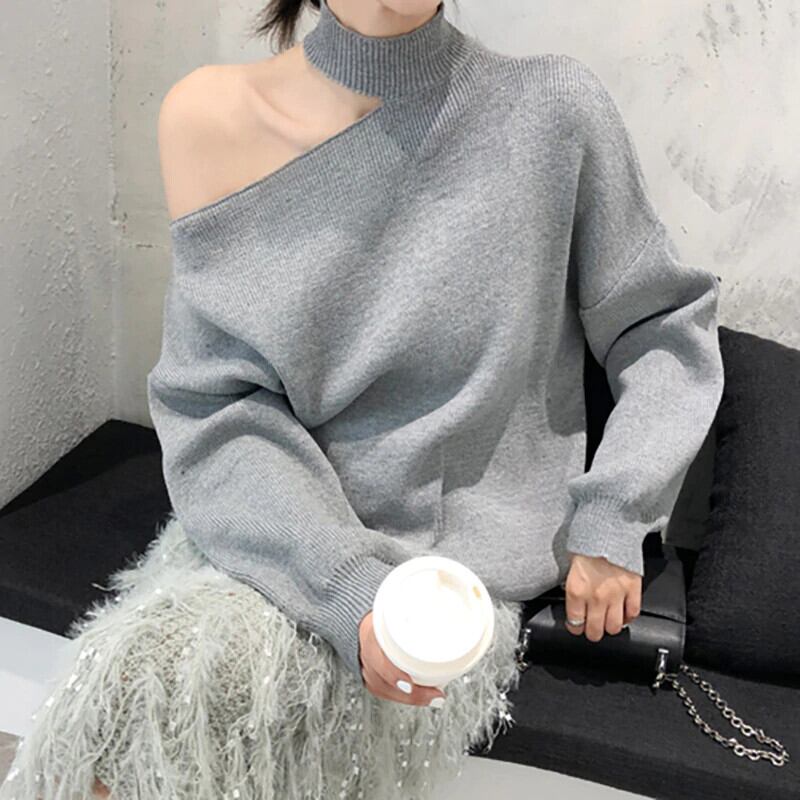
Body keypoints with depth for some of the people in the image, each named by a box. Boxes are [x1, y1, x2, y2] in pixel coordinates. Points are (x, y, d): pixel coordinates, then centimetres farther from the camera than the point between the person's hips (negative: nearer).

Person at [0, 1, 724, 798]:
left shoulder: (554, 108, -7)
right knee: (157, 669, -25)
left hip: (463, 556, -1)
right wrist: (352, 593, -21)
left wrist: (613, 523, -7)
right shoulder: (210, 116, -4)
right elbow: (217, 410, -8)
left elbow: (670, 326, 5)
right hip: (283, 538, 2)